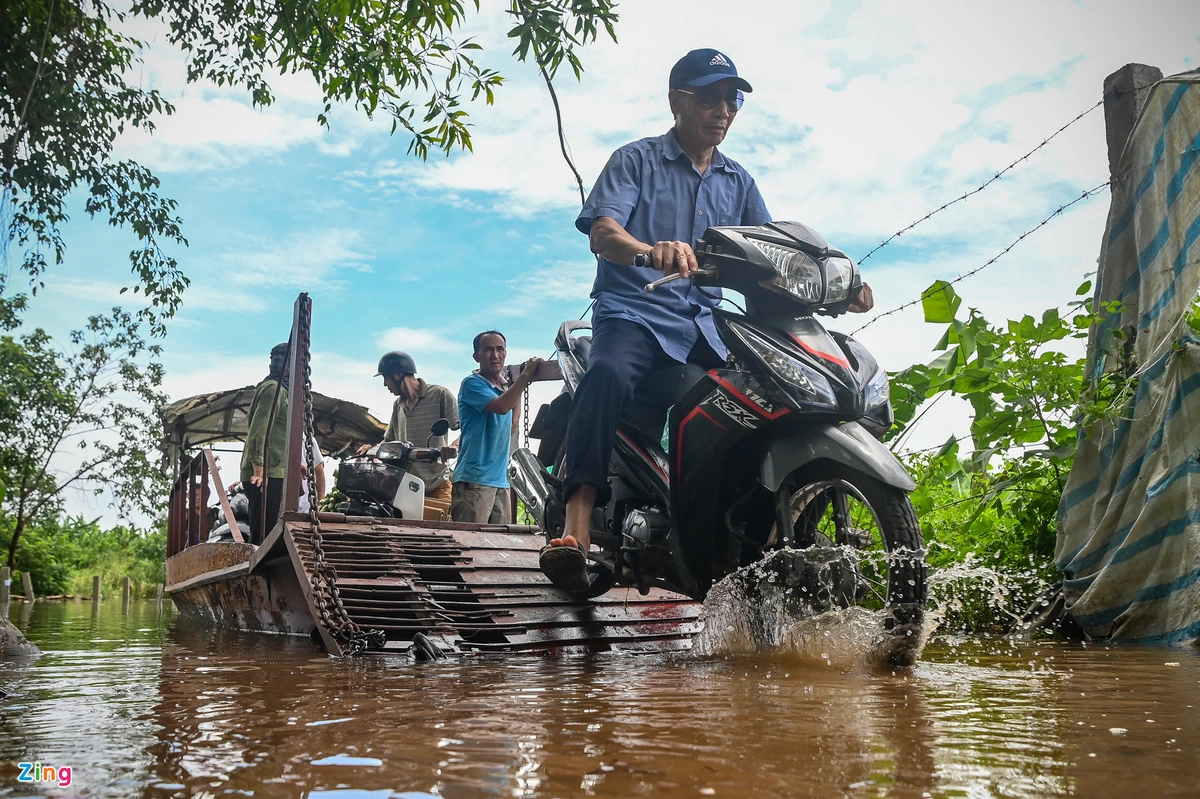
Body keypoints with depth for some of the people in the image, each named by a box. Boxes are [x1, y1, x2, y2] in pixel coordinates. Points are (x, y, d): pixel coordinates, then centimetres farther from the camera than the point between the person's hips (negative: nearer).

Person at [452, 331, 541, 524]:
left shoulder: (504, 389, 18)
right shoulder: (472, 383, -5)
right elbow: (501, 406, -21)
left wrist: (520, 390, 19)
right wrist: (525, 374, -14)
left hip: (501, 481, 8)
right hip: (474, 479, -8)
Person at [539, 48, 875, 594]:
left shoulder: (738, 181, 23)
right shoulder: (636, 159, 7)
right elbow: (601, 230, -10)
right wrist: (650, 252, -34)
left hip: (704, 322, 5)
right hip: (635, 310, -5)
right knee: (609, 374, -35)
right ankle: (577, 529, -42)